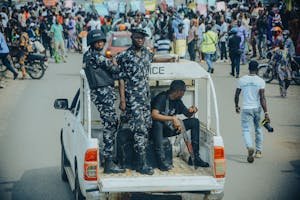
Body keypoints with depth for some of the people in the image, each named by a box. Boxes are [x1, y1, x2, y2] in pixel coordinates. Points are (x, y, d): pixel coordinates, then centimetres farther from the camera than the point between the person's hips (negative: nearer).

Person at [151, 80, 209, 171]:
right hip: (159, 127, -7)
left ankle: (195, 157, -5)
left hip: (170, 127, 7)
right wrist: (173, 118, -36)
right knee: (157, 123, -42)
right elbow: (154, 115, -33)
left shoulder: (177, 101, 5)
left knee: (194, 122, -1)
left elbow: (188, 115, 17)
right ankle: (161, 160, -43)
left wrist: (192, 111, -8)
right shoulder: (162, 98, -18)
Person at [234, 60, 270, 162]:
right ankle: (258, 151, 26)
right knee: (258, 129, 18)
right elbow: (262, 98, -13)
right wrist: (266, 113, -12)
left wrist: (236, 106, 22)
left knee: (246, 130, -1)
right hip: (257, 108, 1)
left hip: (246, 108, -1)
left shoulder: (242, 80, -1)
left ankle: (250, 147, -27)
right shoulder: (260, 81, -7)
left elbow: (236, 95, 5)